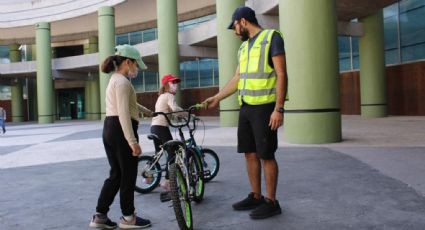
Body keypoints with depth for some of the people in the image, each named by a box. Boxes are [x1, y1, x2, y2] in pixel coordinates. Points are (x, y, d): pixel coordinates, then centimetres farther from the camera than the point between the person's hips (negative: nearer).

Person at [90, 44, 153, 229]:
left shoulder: (115, 80, 19)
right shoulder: (123, 81, -14)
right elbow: (124, 114, -23)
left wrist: (146, 110, 48)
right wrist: (133, 141, -25)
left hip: (109, 129, 10)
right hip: (121, 130, -10)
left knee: (115, 174, 15)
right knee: (128, 174, 2)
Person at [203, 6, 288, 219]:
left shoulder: (271, 37, -6)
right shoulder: (244, 47, 17)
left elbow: (281, 74, -13)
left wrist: (278, 108, -19)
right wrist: (216, 98, 20)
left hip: (264, 108, -8)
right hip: (246, 108, 8)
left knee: (266, 155, -1)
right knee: (250, 153, 11)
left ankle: (271, 202, 11)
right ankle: (255, 196, 24)